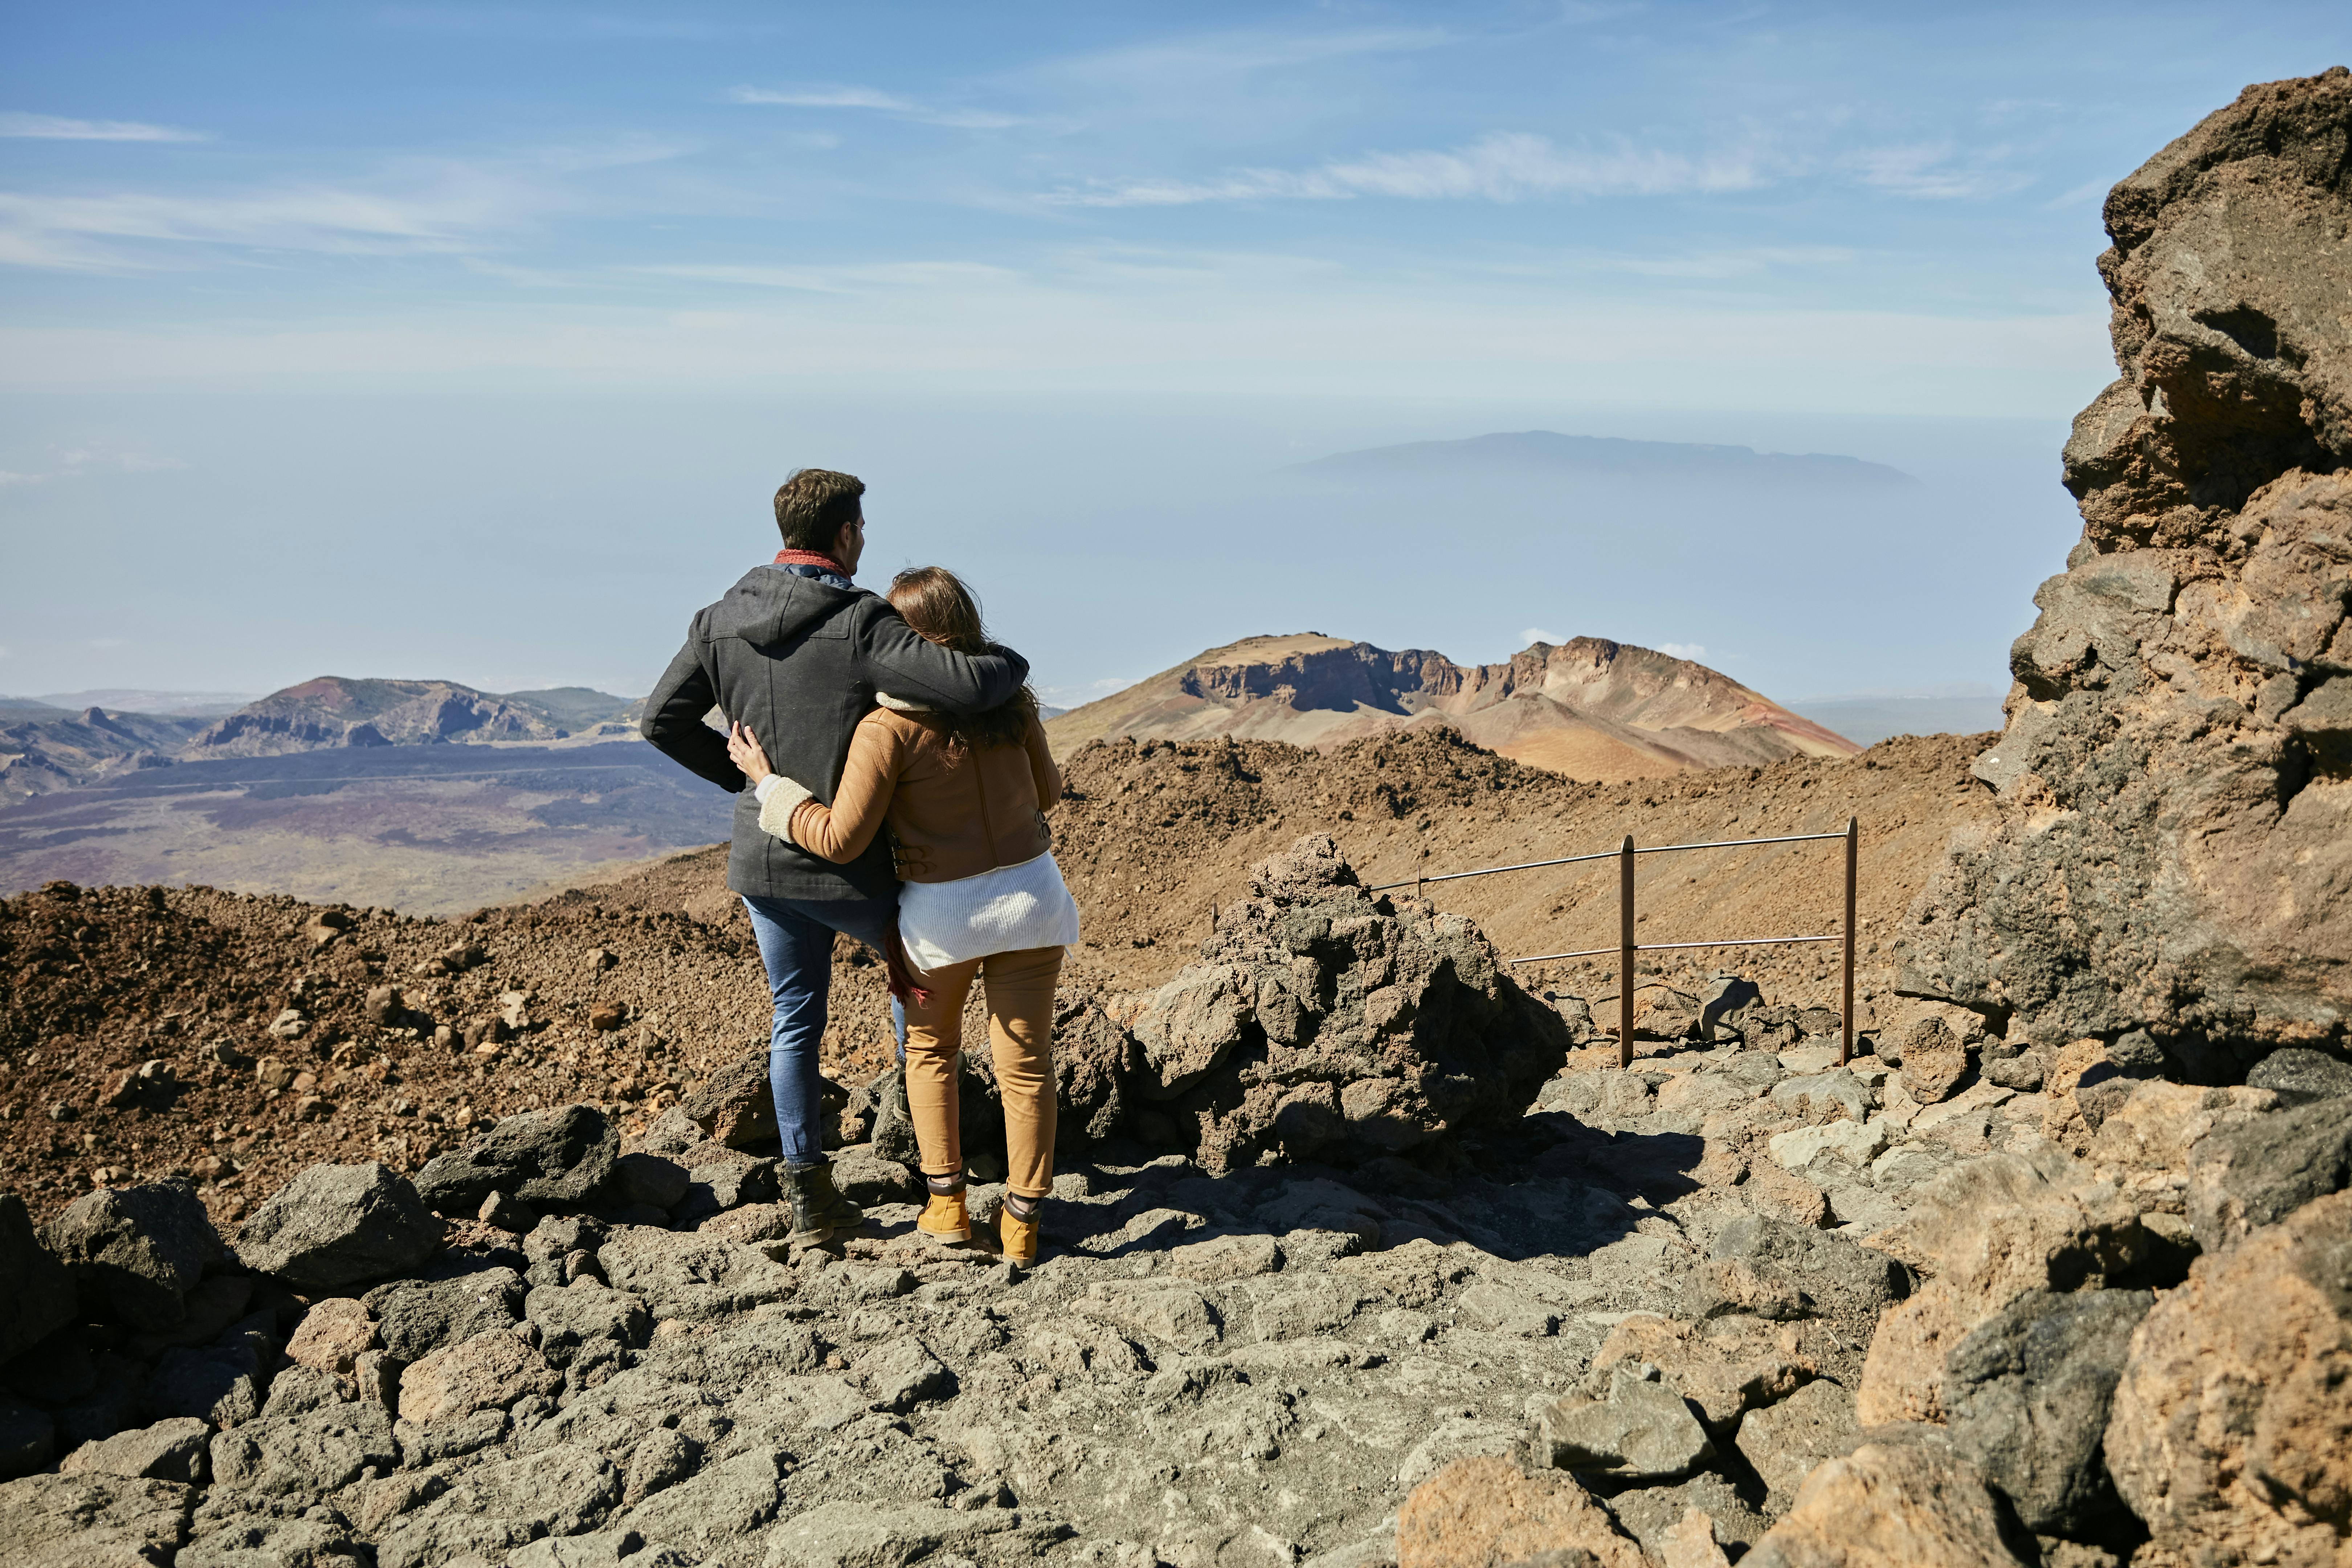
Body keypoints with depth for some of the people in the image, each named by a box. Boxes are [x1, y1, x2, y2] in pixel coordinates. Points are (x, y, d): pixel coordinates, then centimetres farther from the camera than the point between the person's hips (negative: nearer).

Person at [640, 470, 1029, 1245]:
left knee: (796, 1019, 17)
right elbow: (964, 687, -30)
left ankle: (809, 1193, 20)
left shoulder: (722, 621, -1)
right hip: (851, 865, -5)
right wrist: (1009, 663, -7)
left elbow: (663, 720, 4)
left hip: (763, 860, 5)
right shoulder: (860, 623, -20)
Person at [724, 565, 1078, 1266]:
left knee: (930, 1048, 22)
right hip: (1030, 894, 3)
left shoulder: (889, 728, -18)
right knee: (1025, 1062, 9)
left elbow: (840, 838, -17)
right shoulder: (1011, 701, -3)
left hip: (942, 911, -2)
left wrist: (768, 781, -6)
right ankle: (1021, 1221, 15)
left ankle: (946, 1200, 23)